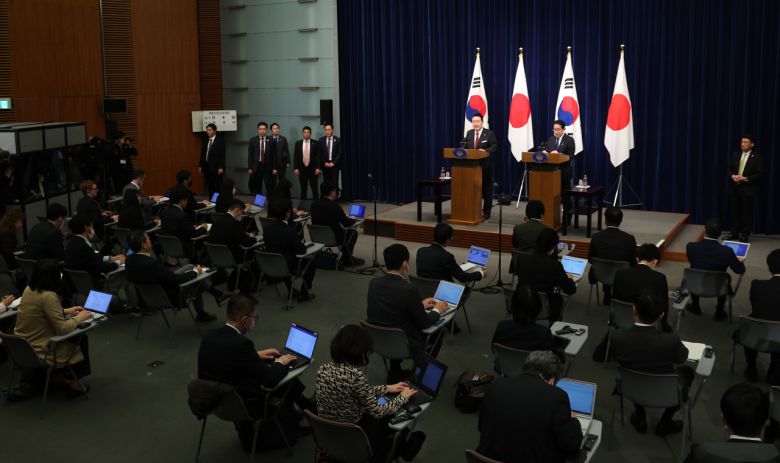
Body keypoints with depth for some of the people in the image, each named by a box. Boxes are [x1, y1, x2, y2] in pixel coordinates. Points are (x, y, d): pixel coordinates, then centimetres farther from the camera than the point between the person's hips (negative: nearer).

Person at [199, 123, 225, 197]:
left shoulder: (220, 141, -5)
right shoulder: (205, 141, 12)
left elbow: (222, 155, -9)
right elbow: (202, 154, 15)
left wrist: (221, 167, -16)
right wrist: (200, 166, 11)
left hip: (216, 167, -5)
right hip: (206, 166, 5)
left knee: (218, 187, -2)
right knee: (209, 186, 6)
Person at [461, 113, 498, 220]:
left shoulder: (489, 133, -4)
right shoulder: (469, 133, 10)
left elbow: (495, 147, -10)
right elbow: (463, 145, 12)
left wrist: (485, 151, -26)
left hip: (485, 166, -3)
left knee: (486, 189, 4)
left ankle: (486, 212, 12)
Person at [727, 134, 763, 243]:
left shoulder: (757, 157, -7)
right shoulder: (735, 154, 8)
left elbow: (759, 174, -10)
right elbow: (729, 168, 12)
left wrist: (746, 179, -19)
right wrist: (732, 176, -9)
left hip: (748, 189, -5)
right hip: (735, 188, 5)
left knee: (747, 213, 2)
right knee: (735, 211, 9)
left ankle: (745, 235, 11)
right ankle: (734, 233, 19)